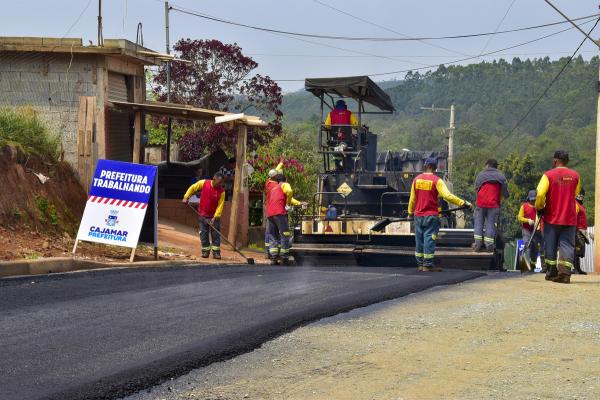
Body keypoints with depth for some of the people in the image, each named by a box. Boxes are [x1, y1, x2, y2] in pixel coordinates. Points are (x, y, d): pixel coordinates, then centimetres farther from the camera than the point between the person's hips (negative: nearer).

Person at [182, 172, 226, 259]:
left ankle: (216, 252, 4)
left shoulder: (221, 191, -14)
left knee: (216, 234, -1)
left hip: (214, 217, -1)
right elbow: (192, 188, 4)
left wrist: (215, 217, -22)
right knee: (203, 234, 6)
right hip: (203, 215, 1)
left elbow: (220, 205, -14)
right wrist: (186, 197, -5)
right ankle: (205, 251, 16)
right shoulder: (203, 183, -11)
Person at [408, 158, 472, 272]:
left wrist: (410, 212, 24)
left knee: (419, 240, 11)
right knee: (429, 239, -2)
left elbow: (412, 198, 11)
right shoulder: (436, 180, -11)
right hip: (431, 216, -5)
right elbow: (447, 196, -20)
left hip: (418, 215, 5)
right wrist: (463, 202, -17)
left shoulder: (417, 179, 4)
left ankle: (420, 264, 16)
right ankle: (428, 265, -3)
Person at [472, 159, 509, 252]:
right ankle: (489, 244, -2)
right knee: (491, 223, 4)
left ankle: (477, 243, 2)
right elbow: (505, 193, 6)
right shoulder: (501, 176, 6)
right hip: (494, 204, 0)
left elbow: (476, 188, 10)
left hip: (481, 203, 0)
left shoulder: (481, 174, 6)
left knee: (478, 222, 7)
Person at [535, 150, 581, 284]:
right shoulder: (575, 176, 0)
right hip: (570, 218, 1)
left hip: (552, 217, -1)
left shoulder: (548, 175, -10)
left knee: (551, 246, 11)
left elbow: (540, 194, -18)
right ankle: (565, 273, -14)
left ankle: (551, 273, 19)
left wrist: (539, 207, 0)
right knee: (567, 245, 2)